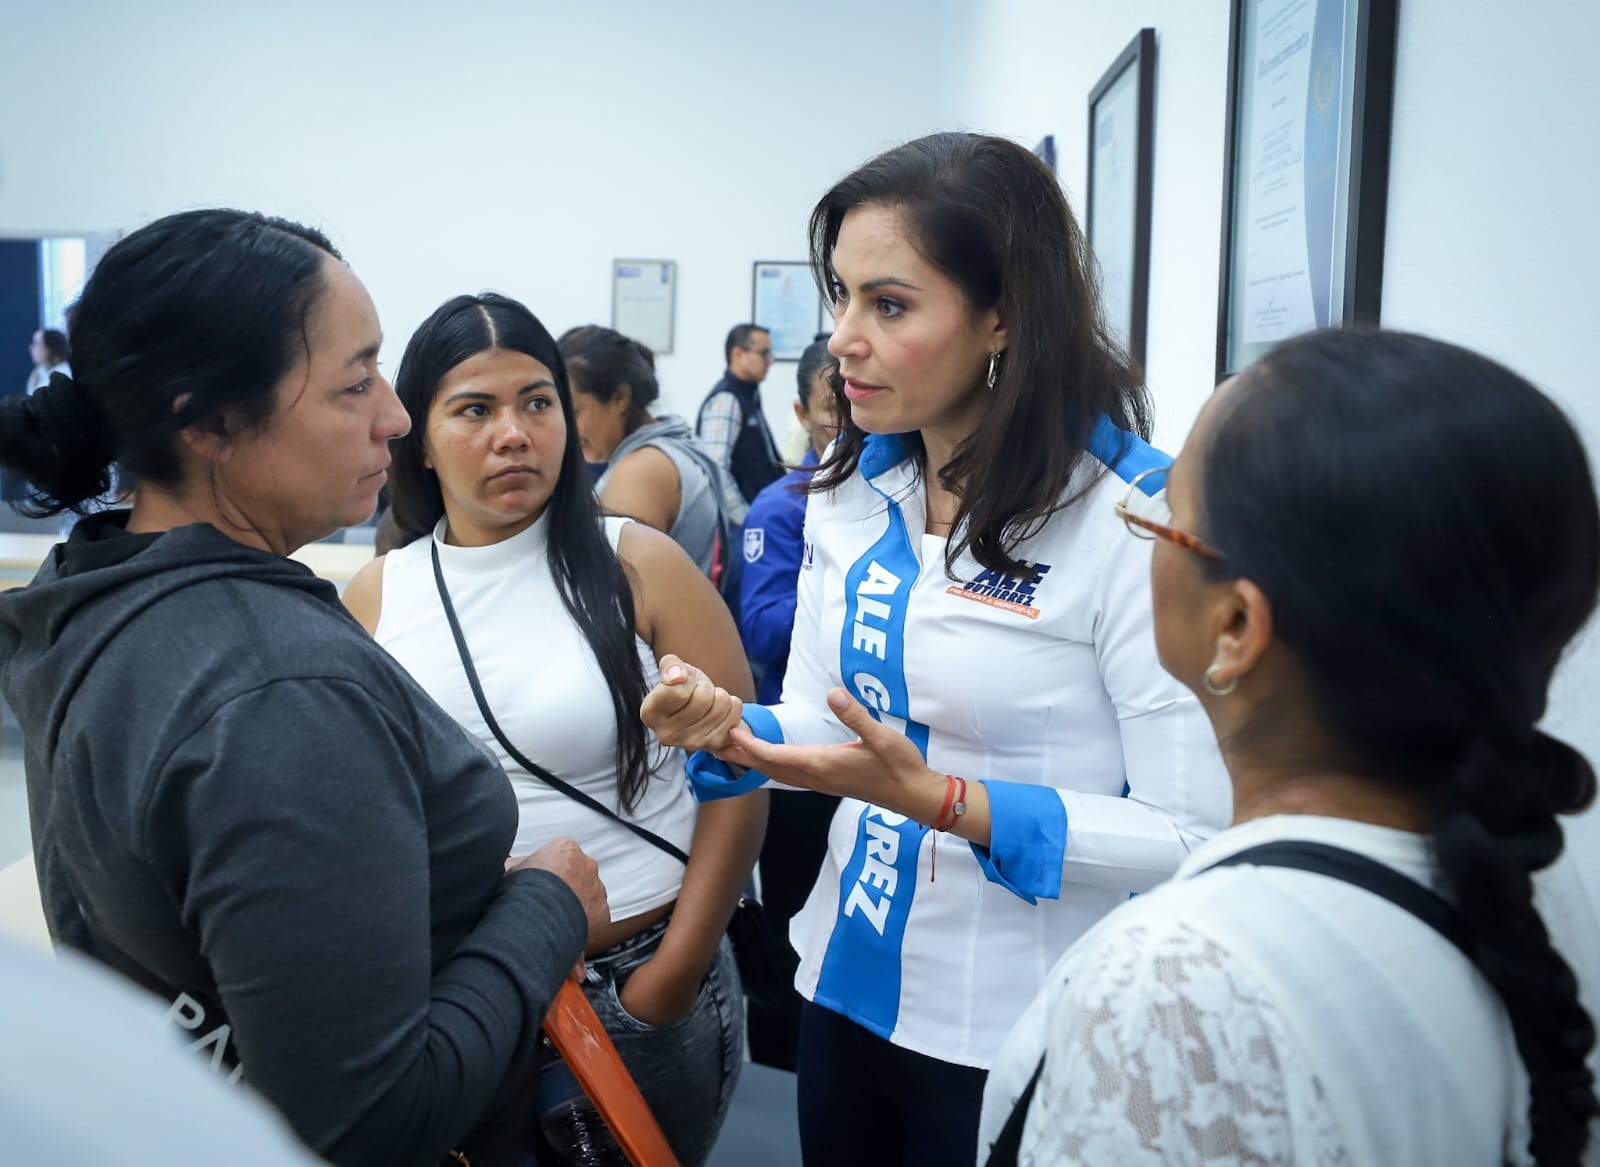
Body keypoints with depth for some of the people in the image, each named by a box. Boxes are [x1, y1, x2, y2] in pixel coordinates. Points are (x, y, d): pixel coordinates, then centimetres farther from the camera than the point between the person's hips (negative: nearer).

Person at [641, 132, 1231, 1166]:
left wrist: (941, 799, -27)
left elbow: (1193, 837, -20)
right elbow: (821, 714, 7)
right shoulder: (851, 495, 1)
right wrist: (731, 730, -14)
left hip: (1021, 1039, -5)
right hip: (850, 986, 6)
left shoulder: (1136, 518, -20)